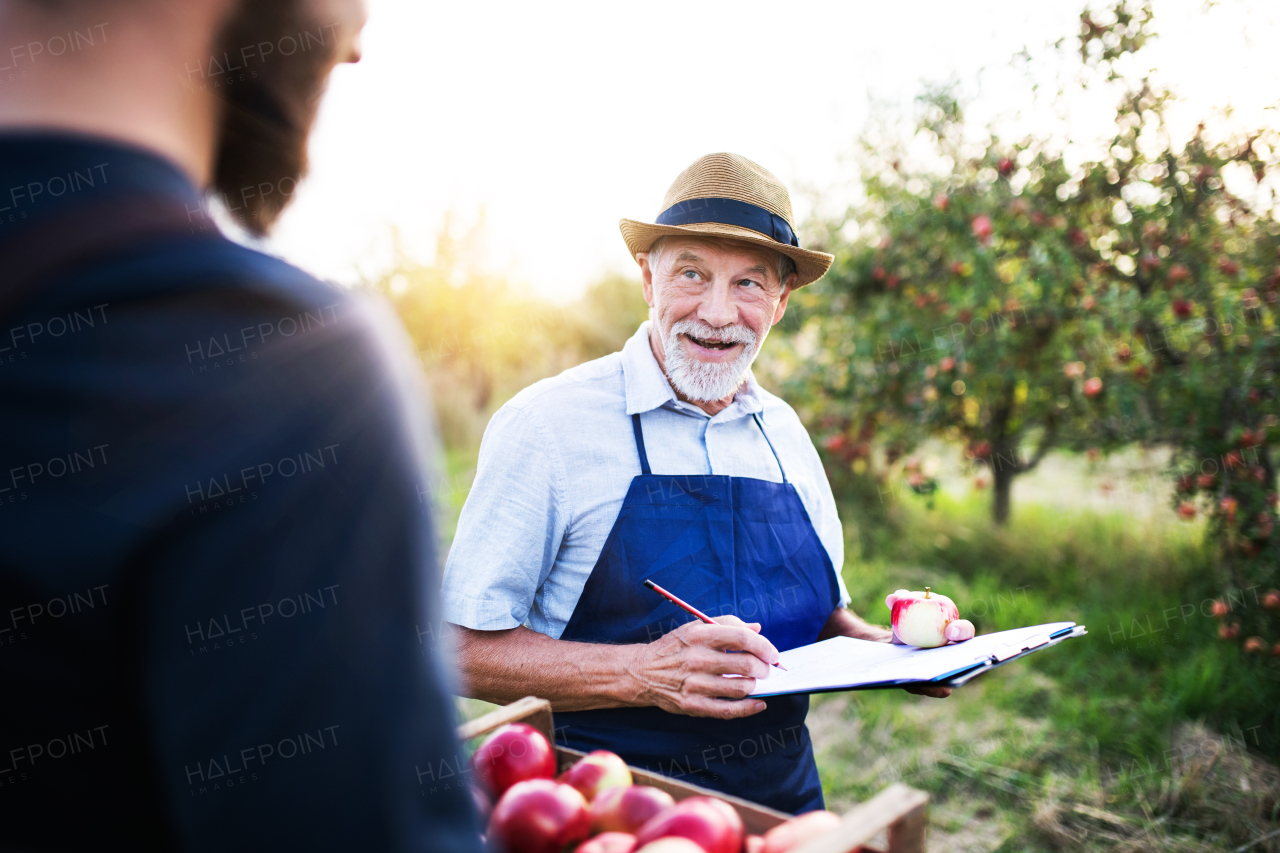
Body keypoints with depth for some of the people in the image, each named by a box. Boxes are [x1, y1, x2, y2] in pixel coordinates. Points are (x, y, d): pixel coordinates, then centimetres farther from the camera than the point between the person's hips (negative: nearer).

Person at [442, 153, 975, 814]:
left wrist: (892, 649, -5)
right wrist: (645, 673, -27)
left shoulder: (784, 433, 3)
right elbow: (465, 648, -16)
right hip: (615, 805, -4)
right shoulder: (549, 423, -15)